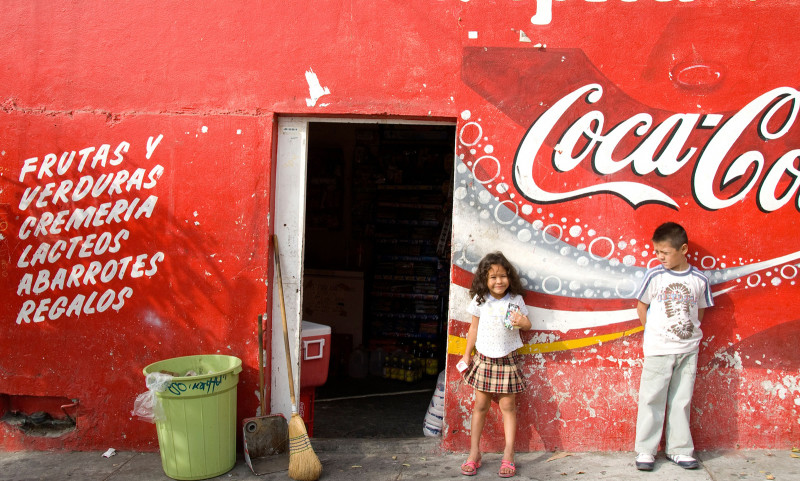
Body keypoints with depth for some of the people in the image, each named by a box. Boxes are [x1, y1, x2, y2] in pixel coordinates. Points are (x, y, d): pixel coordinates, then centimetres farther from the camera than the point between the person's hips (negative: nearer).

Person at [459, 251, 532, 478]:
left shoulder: (516, 300, -4)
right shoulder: (480, 300, -2)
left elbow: (527, 324, 7)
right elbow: (474, 328, 7)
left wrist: (522, 322, -17)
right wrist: (467, 354, 10)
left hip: (507, 359, -1)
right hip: (484, 358, 1)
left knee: (507, 405, 0)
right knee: (480, 405, 5)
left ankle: (508, 454, 8)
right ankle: (474, 453, 15)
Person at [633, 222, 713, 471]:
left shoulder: (699, 279, -1)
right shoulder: (654, 275, -6)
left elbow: (699, 311, 12)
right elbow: (641, 308, 3)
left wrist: (689, 333, 3)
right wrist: (656, 334, 3)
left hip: (688, 349, 2)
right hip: (658, 349, -2)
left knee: (681, 401, 9)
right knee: (651, 399, 2)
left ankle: (679, 449, 20)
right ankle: (645, 450, 11)